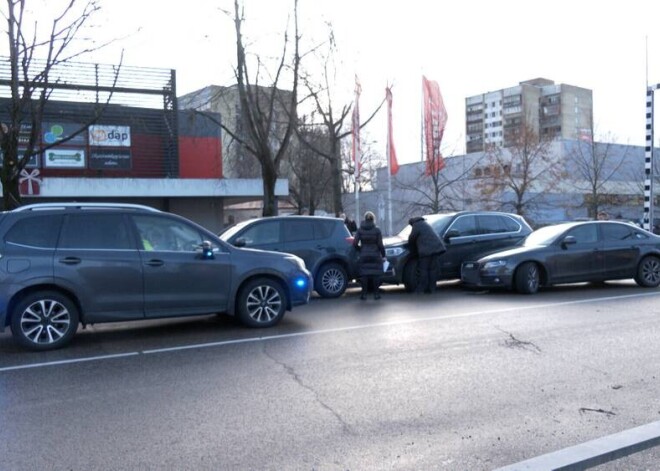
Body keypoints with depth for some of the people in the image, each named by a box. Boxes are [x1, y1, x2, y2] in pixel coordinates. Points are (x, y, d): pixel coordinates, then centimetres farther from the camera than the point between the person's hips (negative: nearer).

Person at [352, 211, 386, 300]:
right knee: (375, 274, 5)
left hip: (363, 256, 1)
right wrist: (383, 255, 2)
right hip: (375, 256, -1)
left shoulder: (360, 230, -2)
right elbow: (380, 245, -7)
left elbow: (355, 243, -6)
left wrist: (360, 250, 11)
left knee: (364, 275, 6)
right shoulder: (377, 230, -6)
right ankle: (376, 293, 6)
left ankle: (364, 293, 6)